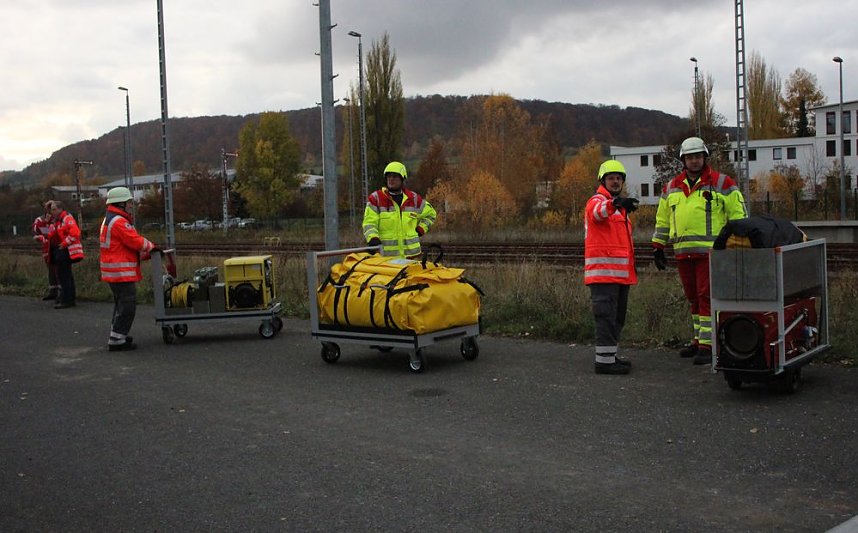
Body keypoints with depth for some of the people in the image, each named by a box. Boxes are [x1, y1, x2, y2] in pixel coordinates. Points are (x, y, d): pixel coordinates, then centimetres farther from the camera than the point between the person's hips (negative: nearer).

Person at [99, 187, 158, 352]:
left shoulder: (109, 220, 18)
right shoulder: (119, 222, -17)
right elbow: (136, 241, -19)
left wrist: (146, 253, 14)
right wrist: (151, 247, -2)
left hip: (113, 271, 11)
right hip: (121, 271, -11)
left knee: (121, 303, 21)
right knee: (128, 305, -7)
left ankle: (117, 336, 29)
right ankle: (117, 340, -6)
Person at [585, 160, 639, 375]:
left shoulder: (620, 206, 25)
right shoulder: (597, 201, -5)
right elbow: (598, 212, -32)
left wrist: (631, 265, 31)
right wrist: (615, 204, -53)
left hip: (620, 273, 9)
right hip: (604, 271, -9)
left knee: (617, 317, 14)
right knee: (606, 315, -11)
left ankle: (610, 355, 24)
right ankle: (604, 360, -10)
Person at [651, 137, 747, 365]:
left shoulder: (722, 184, 1)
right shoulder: (672, 187, 15)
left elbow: (738, 215, 1)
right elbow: (662, 220, 22)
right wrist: (658, 248, 19)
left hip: (710, 252, -5)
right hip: (683, 253, 5)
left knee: (707, 297, -8)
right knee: (694, 299, 12)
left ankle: (707, 345, -6)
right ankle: (699, 340, 23)